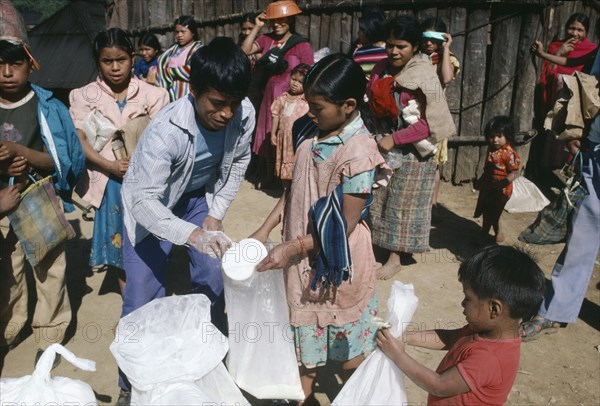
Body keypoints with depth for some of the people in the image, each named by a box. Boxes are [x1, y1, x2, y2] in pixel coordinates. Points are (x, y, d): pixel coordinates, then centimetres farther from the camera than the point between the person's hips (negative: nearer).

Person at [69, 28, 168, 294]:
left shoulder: (151, 94, -1)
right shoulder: (85, 96, 2)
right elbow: (79, 141, -4)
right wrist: (112, 166, -16)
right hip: (109, 182, 2)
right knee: (118, 241, 12)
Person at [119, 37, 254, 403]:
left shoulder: (244, 114, -23)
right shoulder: (166, 131, -37)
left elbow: (238, 163, -4)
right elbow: (143, 200, -38)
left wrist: (216, 214, -6)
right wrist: (193, 234, -53)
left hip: (200, 197, 4)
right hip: (151, 205, -4)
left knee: (213, 281, 6)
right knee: (144, 298, -5)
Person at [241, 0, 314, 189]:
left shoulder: (302, 46, -6)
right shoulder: (267, 39, 6)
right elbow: (244, 51, -1)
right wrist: (257, 27, -3)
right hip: (269, 98, 5)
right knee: (267, 138, 12)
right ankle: (266, 178, 28)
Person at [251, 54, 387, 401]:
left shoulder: (358, 153, -26)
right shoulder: (315, 134, -2)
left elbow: (344, 226, -23)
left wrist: (292, 249, -19)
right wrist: (266, 229, 2)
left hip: (335, 262, -7)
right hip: (305, 258, 7)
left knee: (348, 345, 16)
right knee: (307, 330, 25)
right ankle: (304, 392, 47)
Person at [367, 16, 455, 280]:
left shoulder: (424, 77, -15)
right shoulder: (381, 70, 1)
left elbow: (428, 124, -19)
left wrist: (394, 139, -21)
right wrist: (375, 135, -3)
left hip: (410, 152, -5)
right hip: (383, 145, 5)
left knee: (402, 203, 6)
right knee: (379, 199, 13)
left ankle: (395, 257, 19)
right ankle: (372, 246, 29)